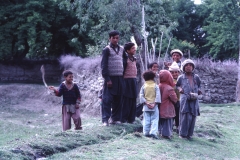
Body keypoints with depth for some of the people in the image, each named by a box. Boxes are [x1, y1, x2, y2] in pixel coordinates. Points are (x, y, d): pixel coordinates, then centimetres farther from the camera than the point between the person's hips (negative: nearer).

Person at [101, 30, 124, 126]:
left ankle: (115, 118, 16)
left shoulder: (121, 49, 14)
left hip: (120, 78, 5)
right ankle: (105, 119, -2)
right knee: (107, 99, -6)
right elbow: (104, 65, -7)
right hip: (111, 78, -5)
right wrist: (107, 79, -13)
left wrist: (123, 76, 10)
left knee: (118, 99, 8)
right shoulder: (107, 50, -3)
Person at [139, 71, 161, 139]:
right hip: (154, 107, -2)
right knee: (154, 120, -2)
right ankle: (153, 132, -15)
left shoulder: (144, 86, 3)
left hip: (146, 106, 2)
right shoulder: (156, 86, -2)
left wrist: (146, 103, -6)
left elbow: (141, 96, -3)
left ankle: (146, 133, 9)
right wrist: (155, 103, -10)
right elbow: (158, 95, -10)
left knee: (146, 120, 8)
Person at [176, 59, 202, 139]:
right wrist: (179, 89, -6)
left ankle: (189, 134, 14)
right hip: (185, 99, -3)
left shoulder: (196, 77, 9)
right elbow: (177, 85, 14)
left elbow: (199, 85, 21)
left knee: (193, 117, 4)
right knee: (185, 116, -11)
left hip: (194, 100, 3)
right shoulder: (181, 77, 3)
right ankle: (182, 134, -1)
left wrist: (199, 90, 2)